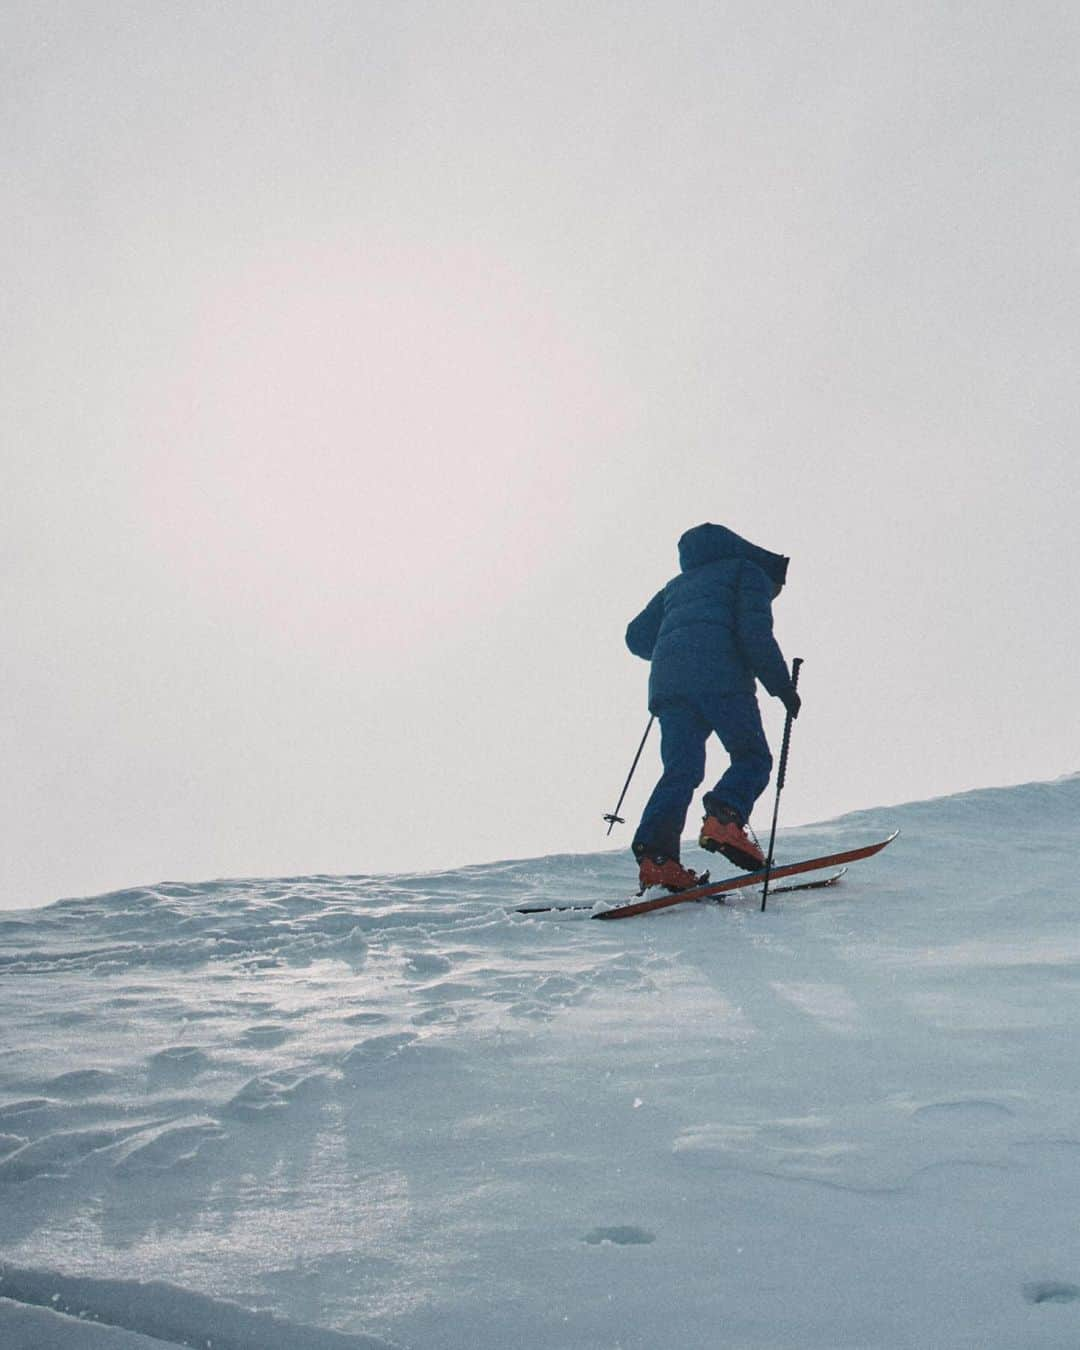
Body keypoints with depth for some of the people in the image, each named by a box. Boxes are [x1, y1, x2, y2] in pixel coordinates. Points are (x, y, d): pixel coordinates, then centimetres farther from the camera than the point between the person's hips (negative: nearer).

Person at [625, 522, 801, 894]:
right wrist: (782, 684, 2)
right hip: (719, 676, -5)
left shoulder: (678, 584, 36)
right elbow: (755, 633, 0)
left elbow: (638, 636, 31)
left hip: (667, 680, 6)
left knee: (680, 769, 2)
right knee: (752, 758, 1)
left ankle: (654, 854, -16)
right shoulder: (751, 572, 18)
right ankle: (723, 819, -27)